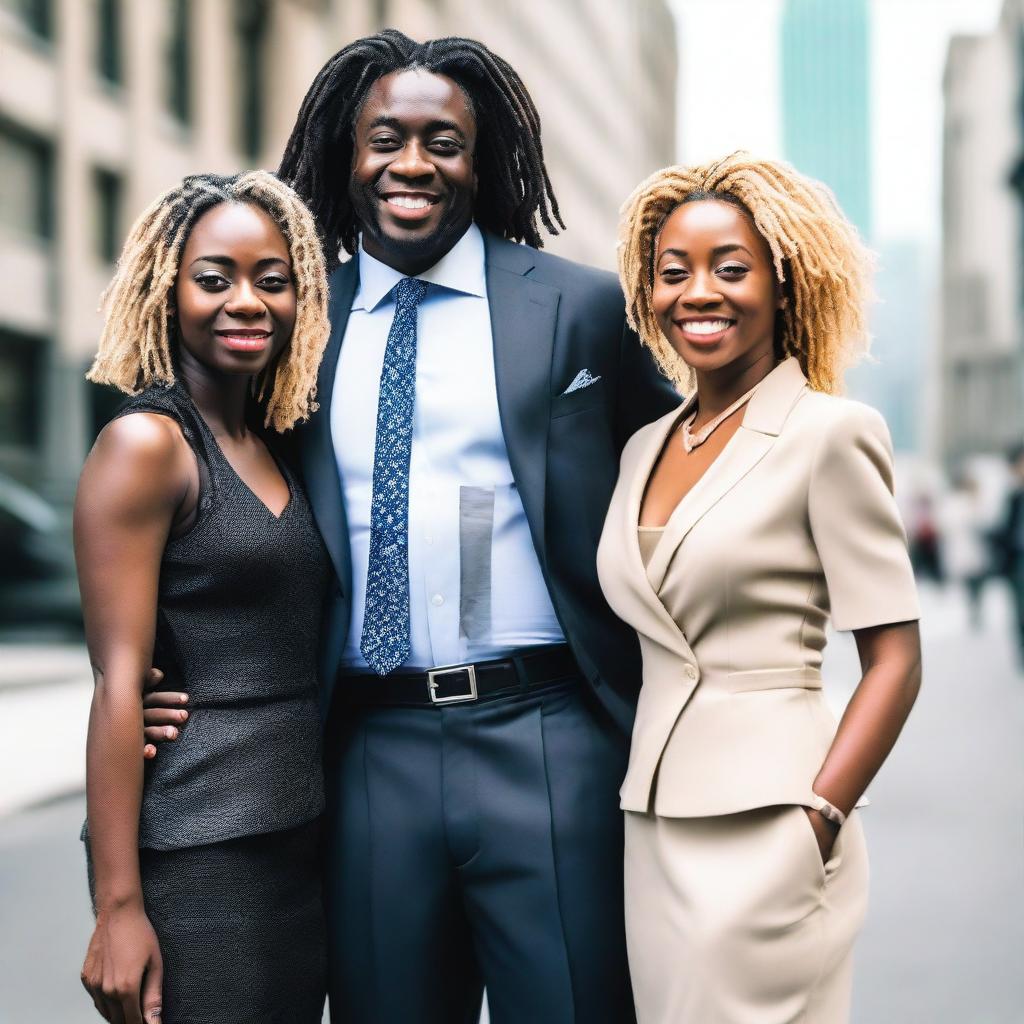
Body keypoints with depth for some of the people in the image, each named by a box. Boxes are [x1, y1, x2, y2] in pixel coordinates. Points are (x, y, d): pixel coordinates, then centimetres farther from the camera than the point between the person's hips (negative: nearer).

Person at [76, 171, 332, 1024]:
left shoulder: (277, 449, 11)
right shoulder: (144, 444, -9)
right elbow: (119, 682, -14)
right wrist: (119, 906, -17)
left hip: (303, 841, 7)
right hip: (196, 853, -7)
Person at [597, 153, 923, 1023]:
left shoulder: (828, 435, -7)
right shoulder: (646, 448, 12)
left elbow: (895, 661, -9)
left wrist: (815, 822, -16)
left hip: (763, 836, -6)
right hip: (651, 832, 6)